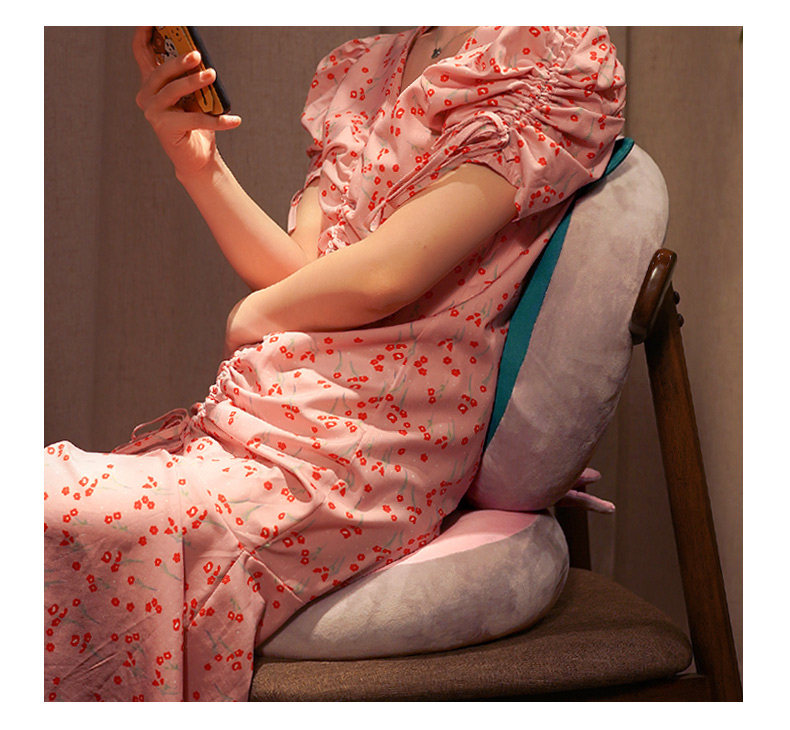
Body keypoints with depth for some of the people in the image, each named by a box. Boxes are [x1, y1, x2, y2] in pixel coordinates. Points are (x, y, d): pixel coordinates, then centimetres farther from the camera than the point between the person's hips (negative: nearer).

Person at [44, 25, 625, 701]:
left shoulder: (556, 56, -4)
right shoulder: (358, 73, 20)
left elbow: (383, 276, -14)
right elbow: (296, 271, 10)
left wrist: (253, 316, 2)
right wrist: (198, 164, -3)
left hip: (358, 460, -8)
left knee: (51, 518, -21)